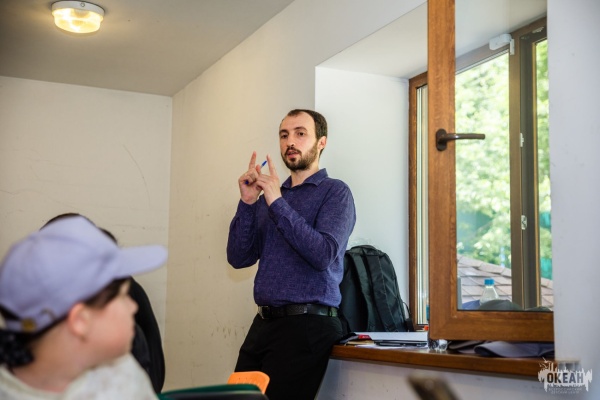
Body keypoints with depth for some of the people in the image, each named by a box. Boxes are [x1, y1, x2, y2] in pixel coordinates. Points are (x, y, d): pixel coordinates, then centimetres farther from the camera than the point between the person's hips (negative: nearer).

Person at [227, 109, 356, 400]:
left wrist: (278, 202, -17)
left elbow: (323, 255, -19)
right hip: (262, 322, 6)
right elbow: (238, 258, 8)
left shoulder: (334, 192, -3)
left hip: (307, 323, -6)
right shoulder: (268, 196, 15)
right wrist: (248, 202, -4)